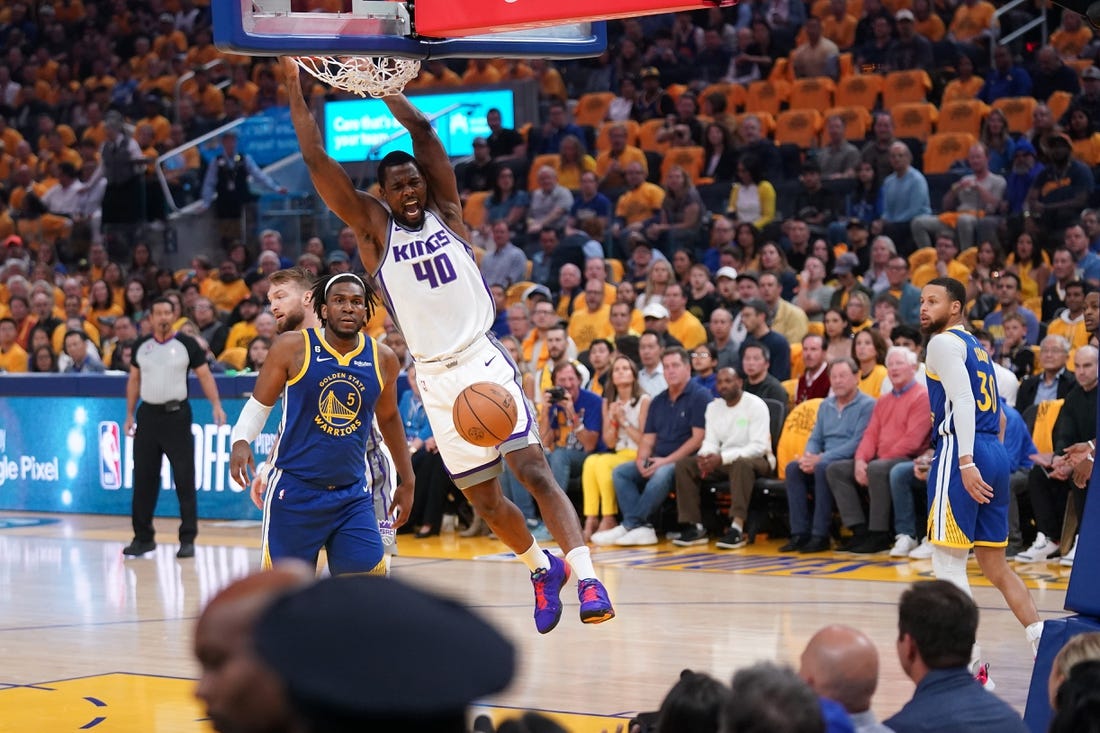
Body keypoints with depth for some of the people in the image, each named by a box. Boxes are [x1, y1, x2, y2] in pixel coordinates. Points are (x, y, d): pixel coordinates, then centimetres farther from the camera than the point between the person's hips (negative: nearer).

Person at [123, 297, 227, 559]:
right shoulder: (141, 346, 8)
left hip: (177, 414, -3)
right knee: (143, 478, 5)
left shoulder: (186, 344, -1)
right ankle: (143, 537, 15)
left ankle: (187, 539, 2)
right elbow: (134, 380, 16)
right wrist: (130, 415, 12)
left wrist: (216, 404, -15)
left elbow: (204, 375, -3)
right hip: (148, 414, 3)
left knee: (184, 478, -4)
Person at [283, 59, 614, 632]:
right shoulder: (374, 228, 4)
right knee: (483, 499, 8)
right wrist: (295, 89, -2)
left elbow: (423, 132, -3)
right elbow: (316, 161, -1)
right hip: (435, 379, 1)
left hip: (485, 362, -1)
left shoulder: (446, 211, 6)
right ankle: (541, 568, 31)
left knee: (532, 468, -15)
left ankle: (585, 575, -22)